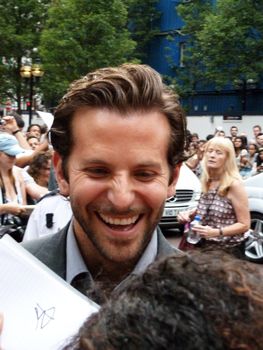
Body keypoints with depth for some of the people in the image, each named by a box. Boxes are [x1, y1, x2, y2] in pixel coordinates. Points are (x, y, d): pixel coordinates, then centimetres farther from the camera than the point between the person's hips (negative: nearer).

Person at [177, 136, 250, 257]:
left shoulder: (234, 184, -17)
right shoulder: (207, 182, 2)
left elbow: (244, 224, -15)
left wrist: (215, 232, -27)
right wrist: (189, 213, -2)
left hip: (228, 249, -6)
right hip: (205, 245, 6)